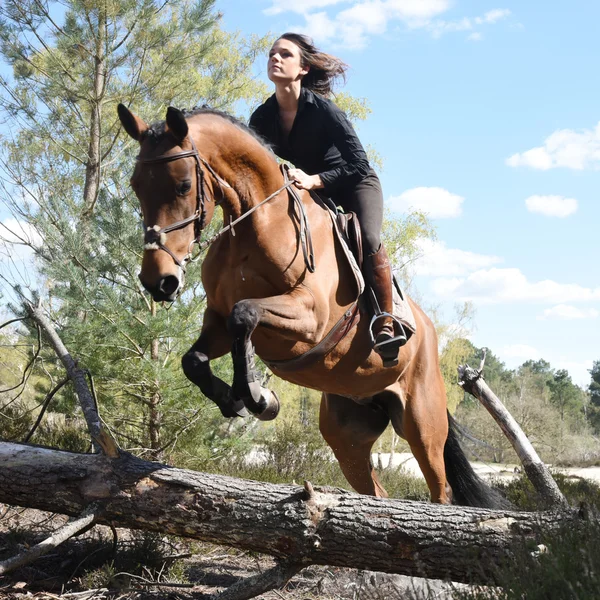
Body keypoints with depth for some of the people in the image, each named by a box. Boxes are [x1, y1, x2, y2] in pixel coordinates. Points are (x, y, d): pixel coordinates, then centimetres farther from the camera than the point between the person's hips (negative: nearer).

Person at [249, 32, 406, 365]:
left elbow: (358, 164, -26)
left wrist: (313, 180, -38)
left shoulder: (323, 109, -24)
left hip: (354, 186, -6)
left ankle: (386, 323, -23)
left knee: (367, 239, -32)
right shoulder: (262, 118, -9)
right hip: (306, 195, 6)